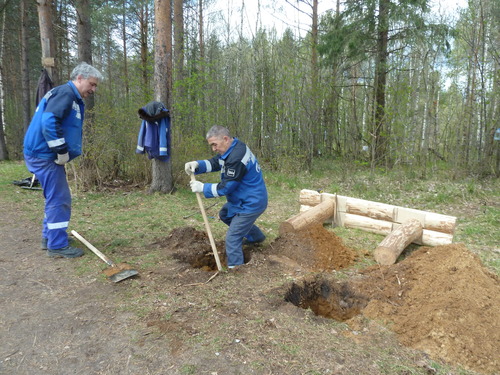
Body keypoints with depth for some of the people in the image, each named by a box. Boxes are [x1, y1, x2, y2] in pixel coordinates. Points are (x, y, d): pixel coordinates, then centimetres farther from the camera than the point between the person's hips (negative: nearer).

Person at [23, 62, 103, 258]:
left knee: (56, 198, 17)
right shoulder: (65, 93, -13)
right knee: (59, 199, -6)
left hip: (44, 155, 10)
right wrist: (62, 151, -21)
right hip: (44, 155, -10)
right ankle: (57, 245, 3)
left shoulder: (73, 98, 19)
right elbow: (49, 121, -26)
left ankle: (49, 238, 28)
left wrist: (62, 152, 13)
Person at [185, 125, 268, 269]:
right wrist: (197, 164, -13)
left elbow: (225, 187, -25)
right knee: (225, 214, 31)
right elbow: (214, 163, 5)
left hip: (251, 203, -11)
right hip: (243, 199, 11)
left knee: (232, 238, -8)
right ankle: (257, 236, 42)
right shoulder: (232, 148, 0)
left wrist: (202, 187, -15)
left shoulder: (236, 158, -31)